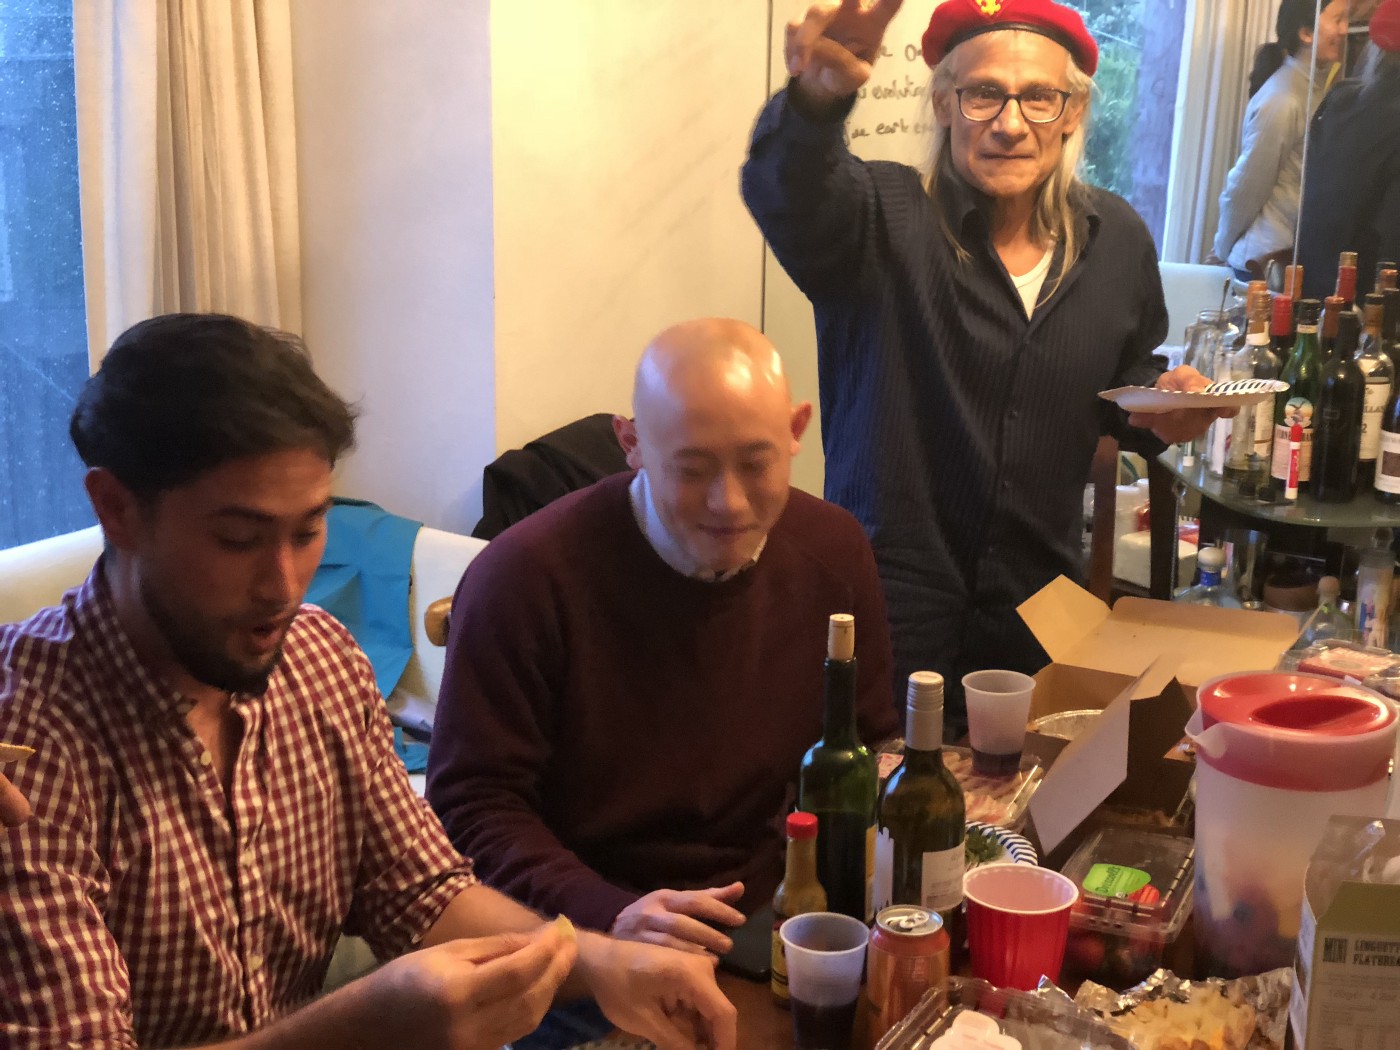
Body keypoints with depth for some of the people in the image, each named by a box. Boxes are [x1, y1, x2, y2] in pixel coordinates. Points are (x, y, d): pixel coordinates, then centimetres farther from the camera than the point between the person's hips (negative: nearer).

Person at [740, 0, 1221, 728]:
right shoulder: (884, 219, -11)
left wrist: (1159, 411, -5)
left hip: (1039, 610, 4)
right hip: (887, 607, -4)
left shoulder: (1117, 240, 3)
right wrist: (815, 96, -55)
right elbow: (789, 192, -34)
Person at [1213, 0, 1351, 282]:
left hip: (1303, 254, 7)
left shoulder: (1318, 87, 6)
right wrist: (1224, 249, -2)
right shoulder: (1282, 101, -19)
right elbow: (1246, 185, -12)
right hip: (1270, 261, -7)